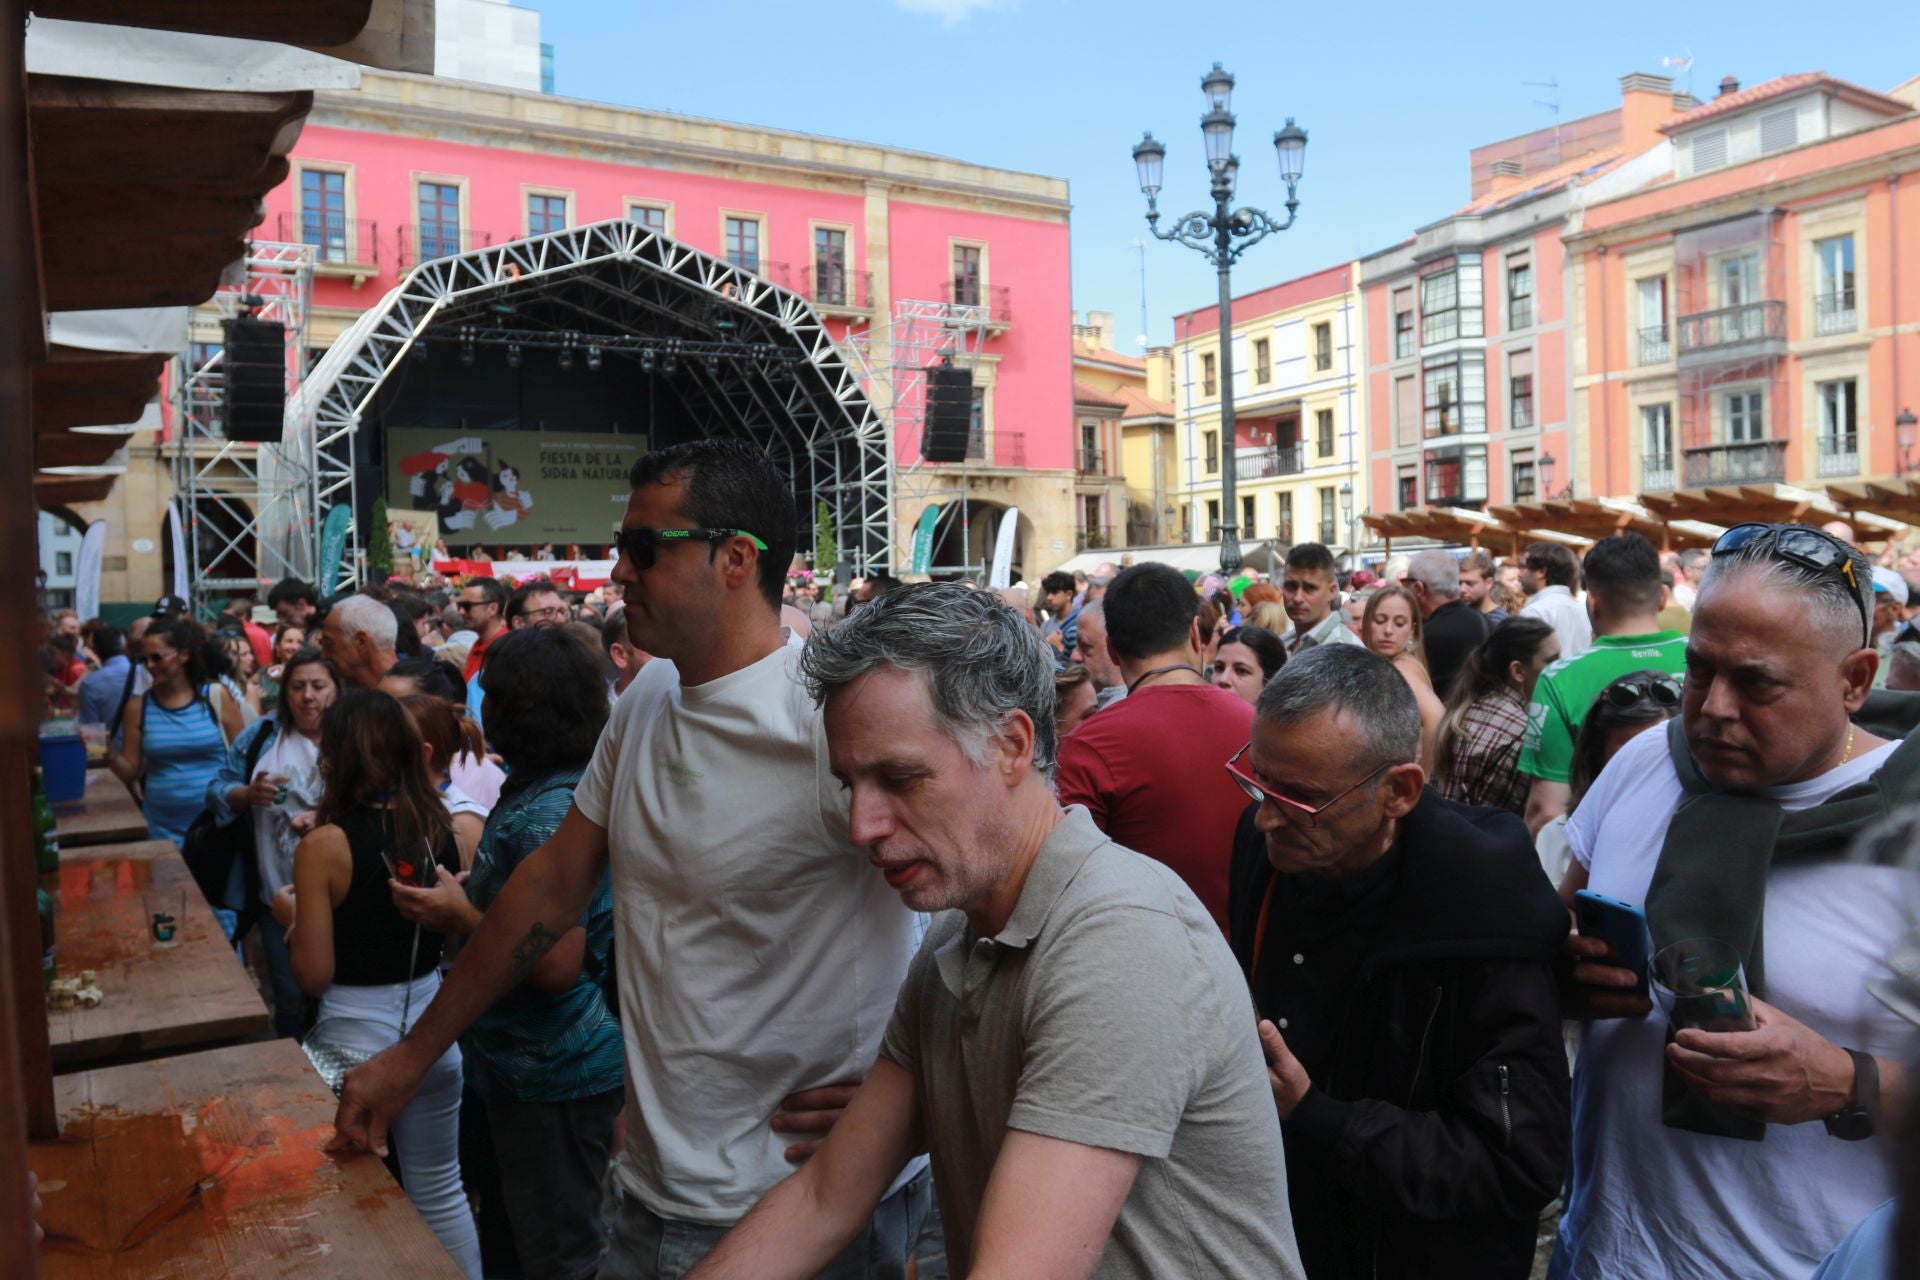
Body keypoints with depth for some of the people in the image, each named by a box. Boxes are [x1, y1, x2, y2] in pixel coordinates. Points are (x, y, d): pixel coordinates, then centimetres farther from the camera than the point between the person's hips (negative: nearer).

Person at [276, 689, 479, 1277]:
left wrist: (290, 917, 4)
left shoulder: (325, 844, -16)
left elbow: (314, 976, -12)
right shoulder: (439, 826, -4)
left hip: (355, 1035, -4)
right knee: (441, 1191, 18)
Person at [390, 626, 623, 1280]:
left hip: (552, 1077, -10)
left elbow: (557, 964, -29)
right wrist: (468, 891, 4)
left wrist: (461, 916, -19)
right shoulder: (537, 789, 5)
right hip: (518, 1061, 10)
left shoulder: (548, 811, -27)